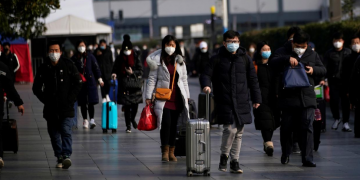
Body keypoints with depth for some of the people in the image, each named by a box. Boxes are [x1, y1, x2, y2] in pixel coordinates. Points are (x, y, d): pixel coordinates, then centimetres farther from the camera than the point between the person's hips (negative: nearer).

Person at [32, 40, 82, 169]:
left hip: (66, 106, -3)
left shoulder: (68, 65, 0)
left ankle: (66, 155, -20)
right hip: (50, 109, 3)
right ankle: (59, 157, 14)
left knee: (66, 130, -15)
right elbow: (36, 88, 14)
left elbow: (77, 83, 4)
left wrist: (70, 99, -5)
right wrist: (45, 100, 2)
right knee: (54, 133, 6)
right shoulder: (43, 68, 5)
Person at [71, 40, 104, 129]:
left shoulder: (90, 57, 4)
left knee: (91, 102, -9)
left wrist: (99, 79, 3)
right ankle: (85, 120, 14)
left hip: (90, 82, -1)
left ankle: (92, 119, -7)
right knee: (82, 103, 5)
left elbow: (96, 68, 6)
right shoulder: (74, 59, 4)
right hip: (79, 84, 1)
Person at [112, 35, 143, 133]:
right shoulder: (119, 58, 4)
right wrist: (114, 74, -13)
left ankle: (132, 119, 32)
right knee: (126, 106, -3)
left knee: (135, 104, 1)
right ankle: (128, 126, 7)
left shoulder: (136, 58, 1)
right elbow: (115, 69, 9)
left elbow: (140, 71, 0)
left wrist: (132, 72, -17)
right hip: (124, 85, 0)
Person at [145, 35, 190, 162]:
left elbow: (184, 79, 17)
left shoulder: (180, 61, 12)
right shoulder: (158, 61, 2)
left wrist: (187, 96, 14)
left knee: (174, 125, 5)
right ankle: (165, 152, -10)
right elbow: (152, 79, 2)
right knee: (166, 123, -15)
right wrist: (148, 97, -3)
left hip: (177, 98, 3)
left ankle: (171, 152, 11)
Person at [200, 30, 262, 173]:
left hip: (242, 102, 3)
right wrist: (206, 85, -20)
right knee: (230, 129, -15)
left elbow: (253, 80, 13)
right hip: (224, 102, -3)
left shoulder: (245, 59, 9)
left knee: (238, 132, 5)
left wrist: (256, 98, 11)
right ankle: (224, 155, 9)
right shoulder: (217, 59, 2)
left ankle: (234, 161, 15)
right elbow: (206, 74, 2)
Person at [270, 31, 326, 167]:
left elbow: (323, 70, 17)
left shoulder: (312, 55, 13)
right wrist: (287, 59, -28)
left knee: (307, 128, -7)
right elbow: (272, 62, -13)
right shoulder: (284, 53, 4)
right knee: (286, 128, 7)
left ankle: (307, 158, -7)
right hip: (288, 98, -1)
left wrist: (313, 70, -5)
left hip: (307, 98, 1)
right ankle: (285, 155, 26)